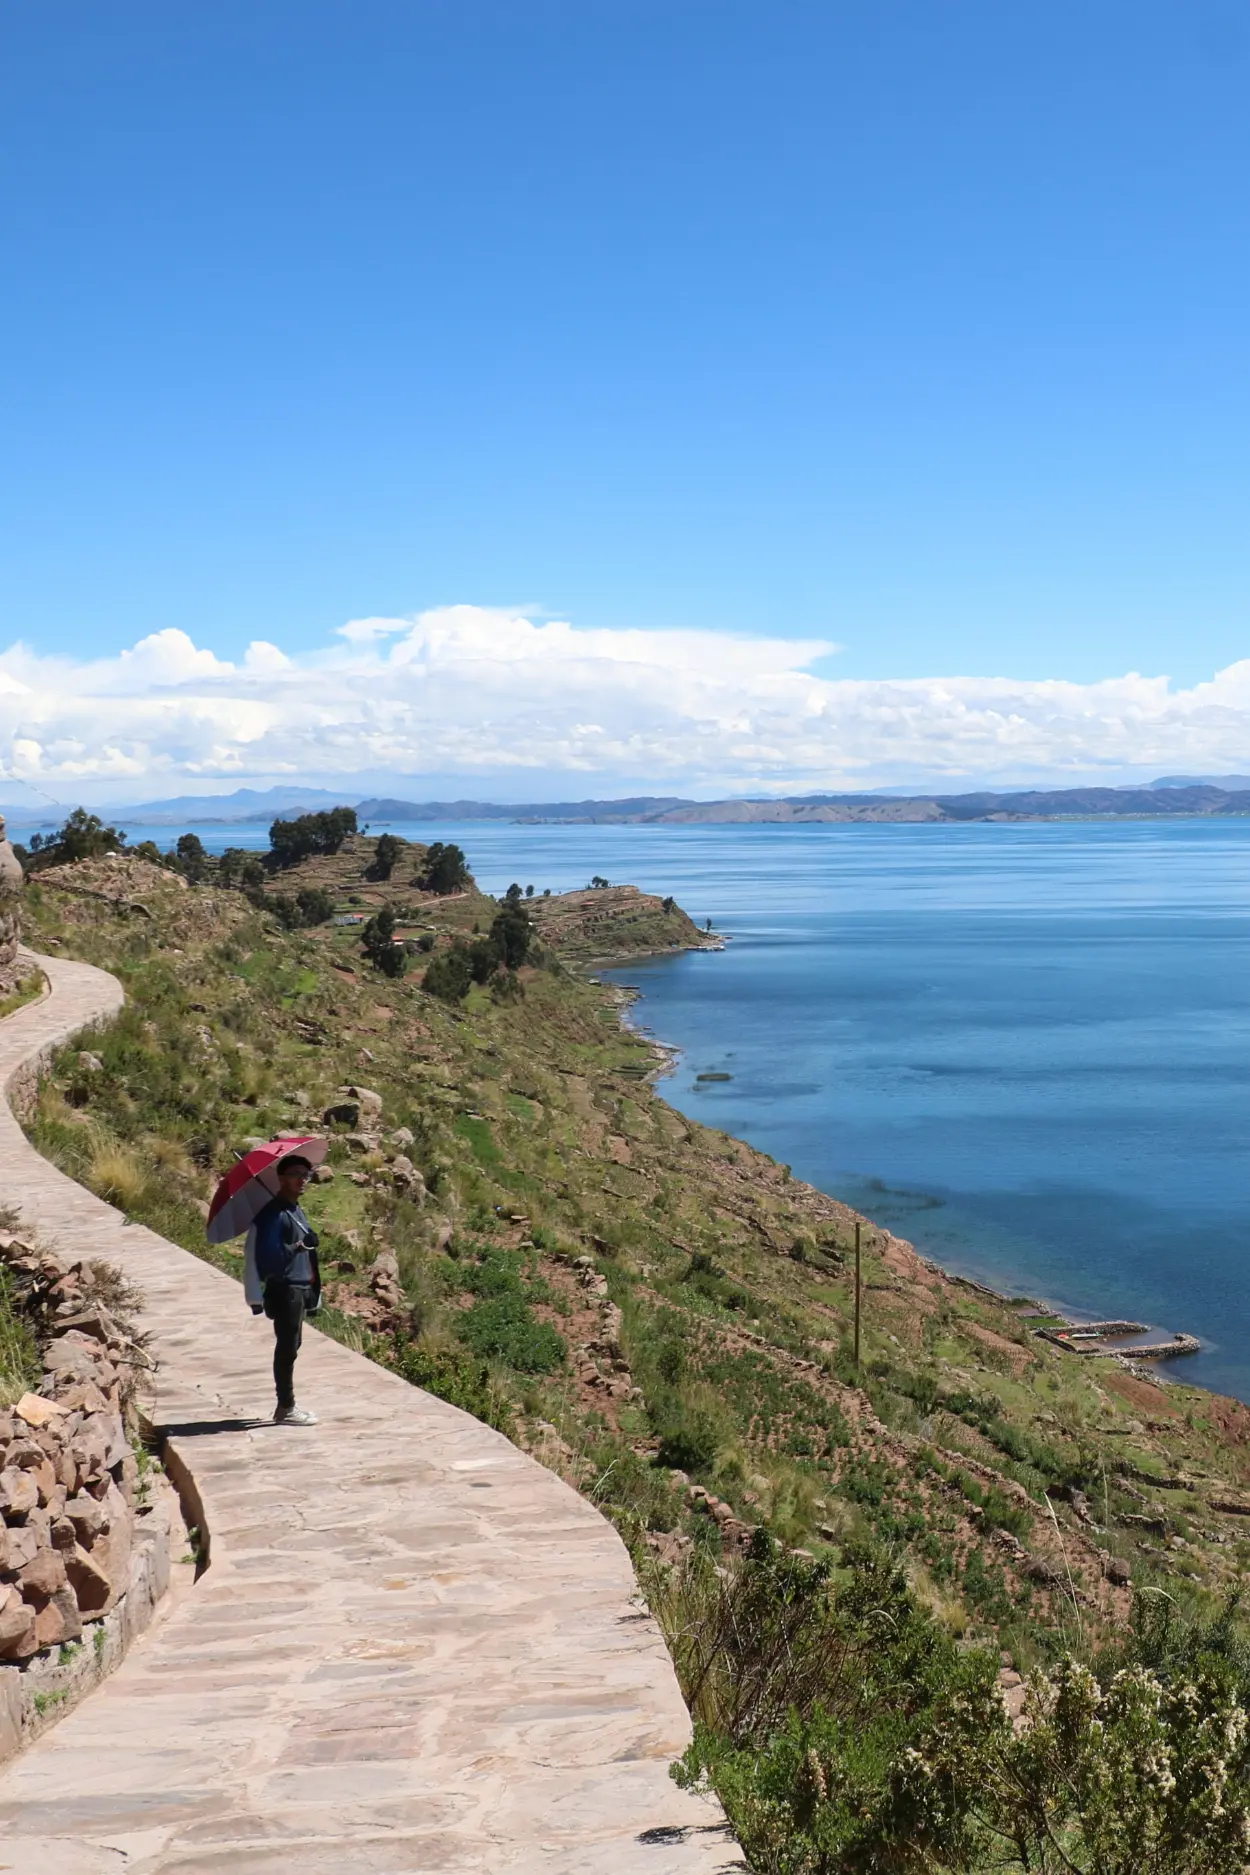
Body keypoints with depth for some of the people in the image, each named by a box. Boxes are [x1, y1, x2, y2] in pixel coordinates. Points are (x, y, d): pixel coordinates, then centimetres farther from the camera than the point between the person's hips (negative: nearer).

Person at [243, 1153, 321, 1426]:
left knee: (290, 1346, 14)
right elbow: (269, 1254, -22)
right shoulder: (274, 1213, -14)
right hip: (284, 1288, -9)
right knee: (287, 1347, -5)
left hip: (300, 1288, 9)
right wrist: (298, 1246, -17)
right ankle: (285, 1408, 1)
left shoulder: (297, 1211, 17)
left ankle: (287, 1404, 22)